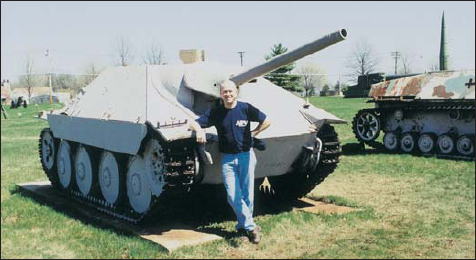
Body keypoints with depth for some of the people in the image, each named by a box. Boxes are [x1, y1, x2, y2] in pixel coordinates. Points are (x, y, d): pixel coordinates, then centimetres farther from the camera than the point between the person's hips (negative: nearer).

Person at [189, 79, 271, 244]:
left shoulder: (246, 108, -4)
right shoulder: (215, 112, 0)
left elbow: (266, 122, 5)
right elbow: (193, 124, -3)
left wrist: (253, 133, 0)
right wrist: (199, 130, -23)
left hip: (246, 156, -1)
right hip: (227, 158, 1)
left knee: (247, 194, 2)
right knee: (233, 196, -5)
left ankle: (243, 226, 19)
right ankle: (251, 227, 6)